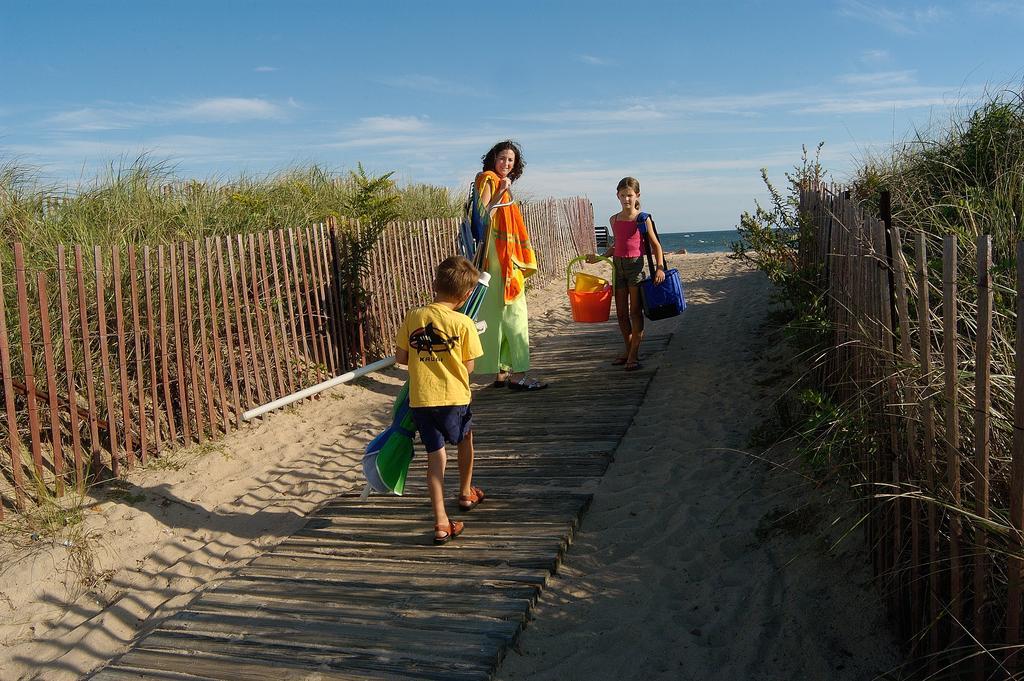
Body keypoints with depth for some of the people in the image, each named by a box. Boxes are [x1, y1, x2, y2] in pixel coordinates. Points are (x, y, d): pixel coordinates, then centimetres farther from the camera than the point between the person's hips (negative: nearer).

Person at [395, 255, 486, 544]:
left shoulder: (413, 317, -1)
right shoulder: (464, 323, -9)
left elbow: (400, 358, 4)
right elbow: (469, 367, -5)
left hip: (420, 399, 2)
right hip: (454, 397, -2)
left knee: (435, 455, 8)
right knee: (465, 439, 26)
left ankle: (441, 523, 3)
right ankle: (466, 493, 45)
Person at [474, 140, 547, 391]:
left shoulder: (503, 184, 21)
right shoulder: (488, 180, -6)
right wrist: (501, 192, -22)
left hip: (508, 258, 10)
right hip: (496, 254, -10)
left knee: (501, 315, 9)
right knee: (514, 313, -11)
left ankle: (502, 373, 13)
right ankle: (518, 374, -10)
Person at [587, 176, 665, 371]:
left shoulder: (642, 219, -5)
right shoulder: (614, 220, 9)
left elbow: (655, 245, -3)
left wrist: (659, 268, -14)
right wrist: (598, 258, 10)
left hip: (636, 265, -5)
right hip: (618, 266, 5)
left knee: (635, 311, -1)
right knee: (621, 312, 9)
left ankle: (634, 354, 2)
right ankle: (628, 350, 23)